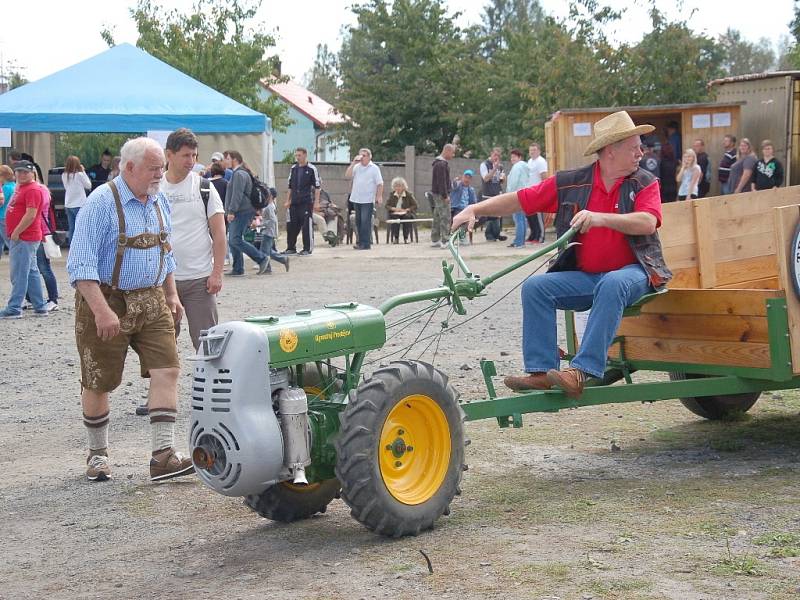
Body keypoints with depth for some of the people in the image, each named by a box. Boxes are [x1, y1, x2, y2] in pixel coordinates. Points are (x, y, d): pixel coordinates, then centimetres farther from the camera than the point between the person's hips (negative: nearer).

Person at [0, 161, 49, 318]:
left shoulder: (33, 190, -14)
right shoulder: (20, 187, 18)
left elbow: (31, 215, -22)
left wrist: (16, 232, -19)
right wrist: (13, 233, 20)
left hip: (24, 239, -11)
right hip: (19, 237, 11)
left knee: (19, 274, -8)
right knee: (31, 272, 12)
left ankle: (14, 309, -6)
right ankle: (40, 307, 17)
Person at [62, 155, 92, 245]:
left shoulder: (64, 175, 2)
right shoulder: (79, 174, -13)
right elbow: (88, 186, -2)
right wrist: (83, 172, 1)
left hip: (68, 205, 6)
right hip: (79, 205, -6)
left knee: (72, 229, 11)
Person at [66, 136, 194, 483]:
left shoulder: (159, 202, 9)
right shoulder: (102, 202, -15)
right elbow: (80, 265, -20)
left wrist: (171, 295, 16)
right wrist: (102, 311, -27)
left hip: (150, 301, 6)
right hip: (106, 300, -6)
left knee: (167, 370, -9)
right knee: (98, 383, 5)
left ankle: (162, 456, -9)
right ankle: (97, 455, 24)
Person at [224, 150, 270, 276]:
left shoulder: (239, 174, -12)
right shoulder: (237, 173, 22)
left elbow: (237, 194, -20)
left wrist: (231, 211, -22)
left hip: (242, 212, -11)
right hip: (238, 213, 11)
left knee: (236, 240, -16)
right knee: (232, 241, 9)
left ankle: (262, 258, -12)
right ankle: (237, 269, 10)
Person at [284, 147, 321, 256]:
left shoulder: (311, 169, -3)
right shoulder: (293, 169, 12)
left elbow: (317, 187, -4)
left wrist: (316, 202, -8)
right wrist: (287, 201, 15)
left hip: (306, 202, -5)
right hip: (294, 202, 5)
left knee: (307, 226, -5)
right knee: (291, 225, 6)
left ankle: (307, 249, 2)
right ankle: (291, 248, 16)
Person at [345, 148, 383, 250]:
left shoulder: (374, 168, 0)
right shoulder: (357, 167, 13)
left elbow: (380, 184, -4)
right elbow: (347, 175, 1)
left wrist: (379, 196, -12)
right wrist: (353, 163, -4)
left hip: (368, 200, -6)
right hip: (357, 199, 6)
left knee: (365, 222, -8)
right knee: (358, 221, 10)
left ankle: (366, 243, -6)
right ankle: (360, 241, 18)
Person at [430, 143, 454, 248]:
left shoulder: (441, 163, 17)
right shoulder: (441, 164, -17)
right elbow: (441, 182, -22)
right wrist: (445, 196, -22)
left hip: (437, 194, 11)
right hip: (441, 194, -11)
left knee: (437, 218, 14)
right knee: (445, 217, -10)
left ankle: (434, 240, 19)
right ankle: (445, 242, -12)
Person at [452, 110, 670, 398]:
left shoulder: (645, 183, 0)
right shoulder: (571, 183, 4)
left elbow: (648, 222, -19)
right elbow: (519, 200, 5)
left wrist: (602, 218, -33)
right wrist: (474, 210, -5)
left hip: (632, 271, -3)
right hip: (583, 276, 4)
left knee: (612, 284, -37)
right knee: (535, 286, -16)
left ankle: (581, 372, -43)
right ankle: (540, 370, -20)